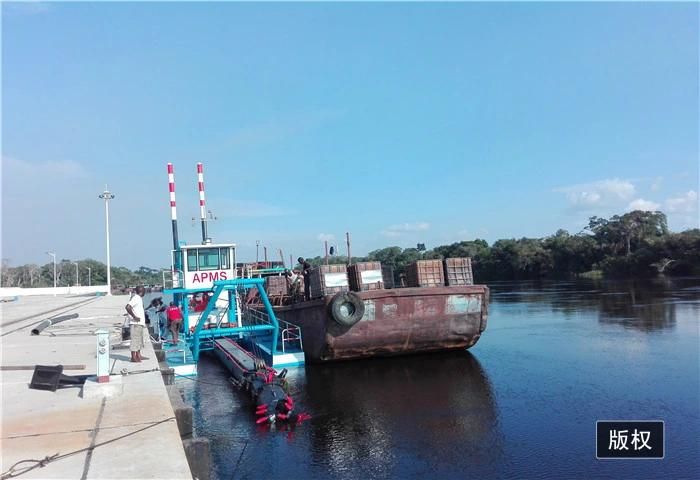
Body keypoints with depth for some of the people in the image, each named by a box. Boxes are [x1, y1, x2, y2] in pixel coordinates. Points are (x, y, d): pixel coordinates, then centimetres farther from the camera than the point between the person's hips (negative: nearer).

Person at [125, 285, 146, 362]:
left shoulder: (139, 298, 16)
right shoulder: (135, 298, -13)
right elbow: (128, 307, -26)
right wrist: (134, 317, -22)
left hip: (140, 323, 10)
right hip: (135, 324, -10)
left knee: (139, 340, 15)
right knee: (135, 340, -6)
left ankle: (138, 356, 22)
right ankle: (133, 357, -3)